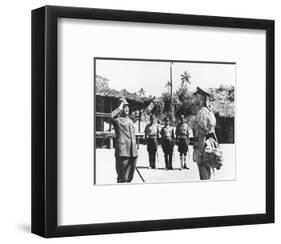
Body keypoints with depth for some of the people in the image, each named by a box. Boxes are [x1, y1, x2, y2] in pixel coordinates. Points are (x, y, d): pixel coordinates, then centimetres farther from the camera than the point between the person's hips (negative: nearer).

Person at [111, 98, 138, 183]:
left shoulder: (130, 121, 22)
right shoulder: (118, 120, -2)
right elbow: (112, 116, -27)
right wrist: (121, 106, -16)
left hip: (133, 152, 7)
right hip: (122, 151, -7)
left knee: (130, 175, 11)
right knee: (122, 177, -5)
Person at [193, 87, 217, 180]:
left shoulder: (202, 112, -15)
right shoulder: (209, 112, 16)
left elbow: (202, 133, -20)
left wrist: (199, 151, -21)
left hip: (202, 145, -10)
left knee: (203, 170, -7)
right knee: (207, 170, 13)